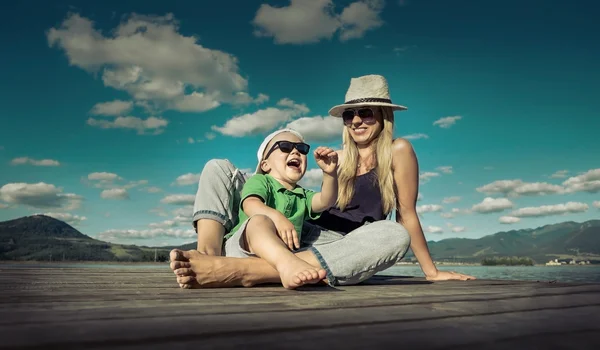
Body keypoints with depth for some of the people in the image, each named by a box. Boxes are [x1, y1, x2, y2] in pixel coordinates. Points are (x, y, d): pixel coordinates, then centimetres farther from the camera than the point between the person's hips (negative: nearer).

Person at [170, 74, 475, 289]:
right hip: (297, 234, 5)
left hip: (341, 249, -4)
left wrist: (432, 272, 4)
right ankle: (208, 255, -33)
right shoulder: (340, 157, 16)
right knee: (219, 168, -1)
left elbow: (406, 214, 3)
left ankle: (238, 271, -51)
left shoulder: (398, 151, 3)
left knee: (392, 237, -40)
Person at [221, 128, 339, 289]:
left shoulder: (303, 196, 27)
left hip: (279, 253, 6)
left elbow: (326, 200, 6)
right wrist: (277, 217, -34)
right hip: (243, 248, -6)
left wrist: (330, 173, -13)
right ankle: (287, 264, -64)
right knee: (259, 220, -38)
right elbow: (250, 205, -13)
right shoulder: (259, 181, 9)